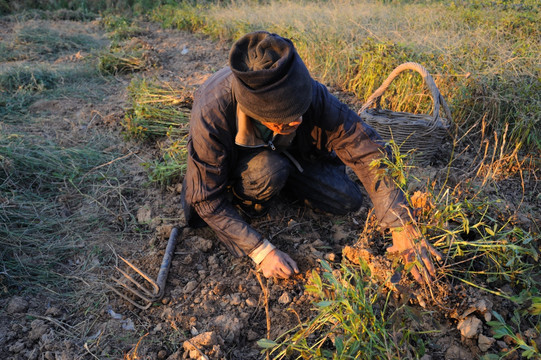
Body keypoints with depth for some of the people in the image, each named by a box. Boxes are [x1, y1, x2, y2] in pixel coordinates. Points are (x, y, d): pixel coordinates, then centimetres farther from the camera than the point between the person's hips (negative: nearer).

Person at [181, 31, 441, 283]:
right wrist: (261, 252, -35)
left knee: (348, 201, -6)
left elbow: (365, 148, -32)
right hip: (234, 161, -2)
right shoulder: (212, 114, -41)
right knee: (269, 170, -37)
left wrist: (402, 227, -35)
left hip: (286, 152, 3)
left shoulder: (309, 92, -35)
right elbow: (208, 200, -31)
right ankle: (246, 205, -3)